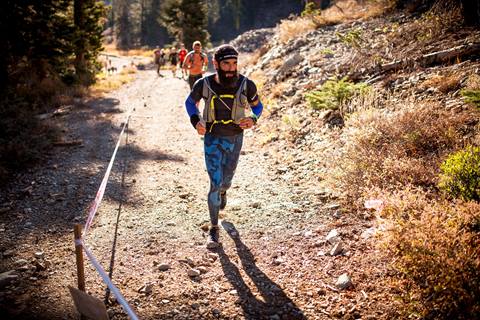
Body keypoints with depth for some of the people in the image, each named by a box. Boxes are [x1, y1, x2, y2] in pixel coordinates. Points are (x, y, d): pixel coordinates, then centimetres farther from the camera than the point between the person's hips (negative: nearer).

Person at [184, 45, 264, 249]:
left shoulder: (246, 85, -15)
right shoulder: (204, 84, -15)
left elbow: (257, 105, 4)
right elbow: (190, 102, 5)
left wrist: (253, 119, -18)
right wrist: (195, 121, -13)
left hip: (235, 139, 2)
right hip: (212, 139, -2)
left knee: (226, 178, 19)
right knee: (215, 183, -8)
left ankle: (223, 192, 60)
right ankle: (214, 229, 7)